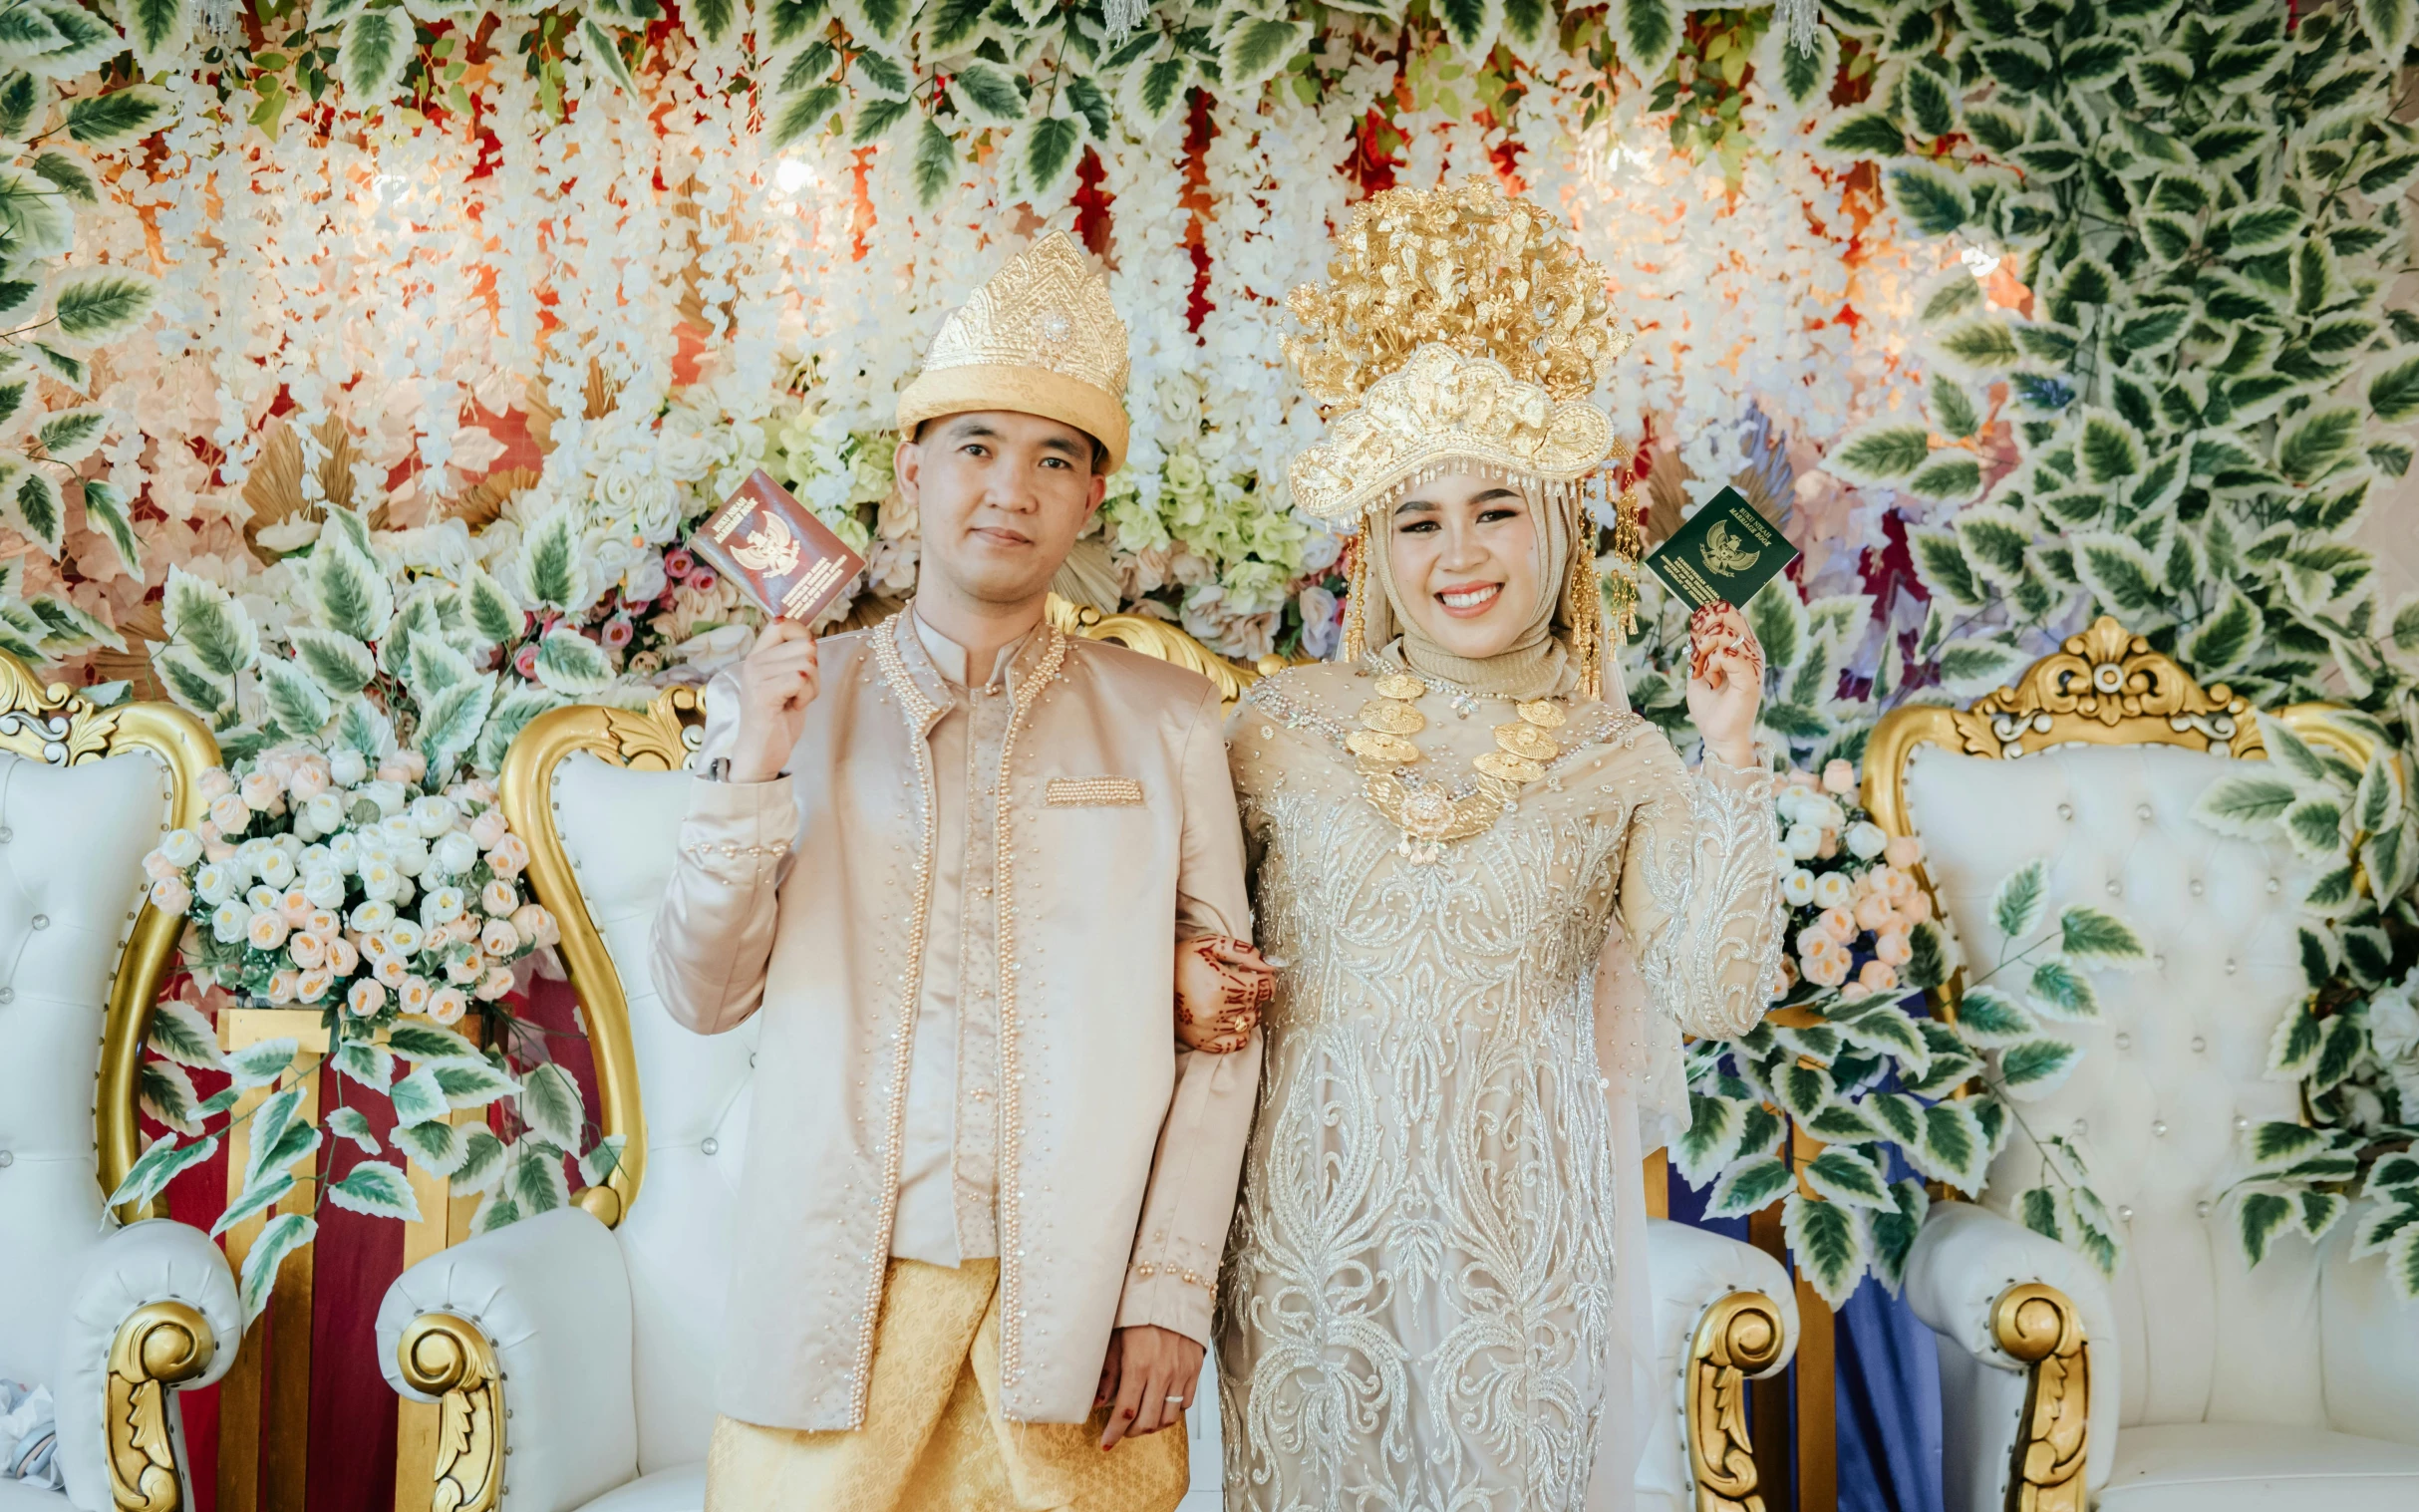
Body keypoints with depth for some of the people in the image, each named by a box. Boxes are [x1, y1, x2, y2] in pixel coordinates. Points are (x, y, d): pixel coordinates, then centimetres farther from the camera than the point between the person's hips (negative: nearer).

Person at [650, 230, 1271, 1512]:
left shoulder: (1164, 719, 2)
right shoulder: (787, 701, 4)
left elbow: (1224, 1028, 2)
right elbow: (704, 1000, 0)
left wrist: (1172, 1289, -3)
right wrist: (749, 777, -14)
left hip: (1079, 1296, 0)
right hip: (844, 1285, 0)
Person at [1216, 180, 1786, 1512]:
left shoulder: (1619, 760, -1)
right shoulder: (1285, 728, 0)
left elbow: (1720, 996, -10)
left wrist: (1730, 764, -14)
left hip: (1522, 1228, 0)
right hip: (1317, 1215, 1)